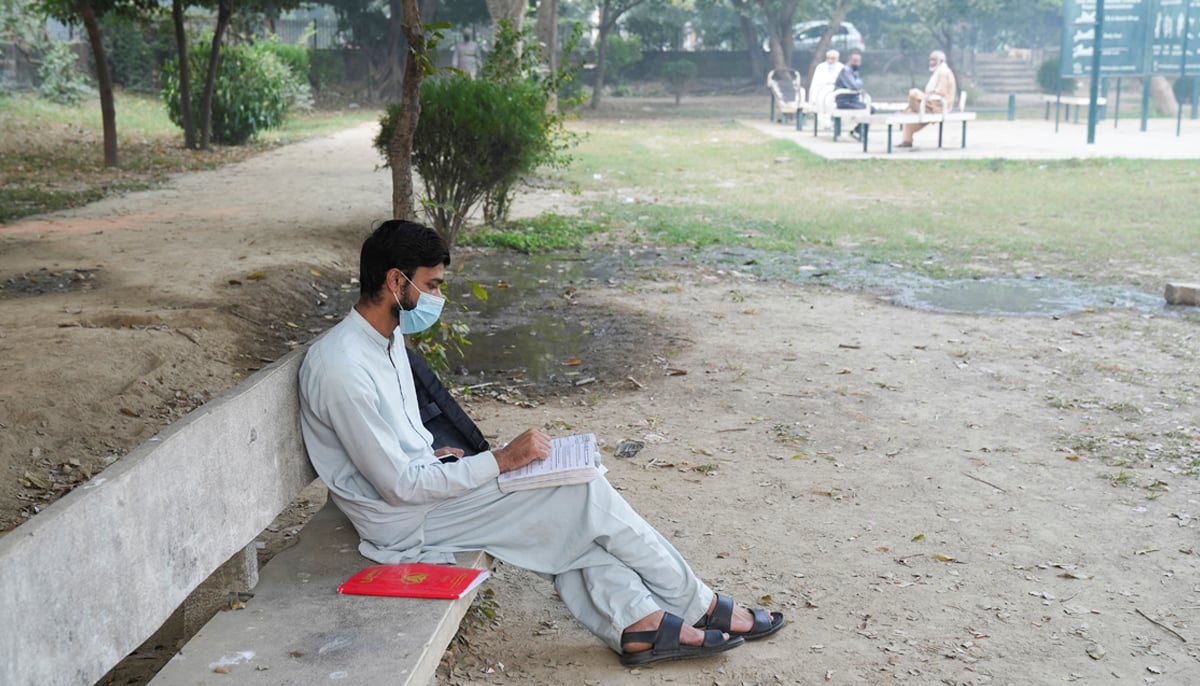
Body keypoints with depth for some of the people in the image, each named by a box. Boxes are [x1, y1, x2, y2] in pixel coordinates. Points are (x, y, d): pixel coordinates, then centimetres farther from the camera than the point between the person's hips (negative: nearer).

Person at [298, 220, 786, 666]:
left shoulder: (387, 335, 5)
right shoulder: (342, 368, -27)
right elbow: (399, 485, -25)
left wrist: (438, 456, -1)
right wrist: (501, 460, -21)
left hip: (423, 480, 9)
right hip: (402, 524, -9)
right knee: (585, 492, -12)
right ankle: (701, 608, 3)